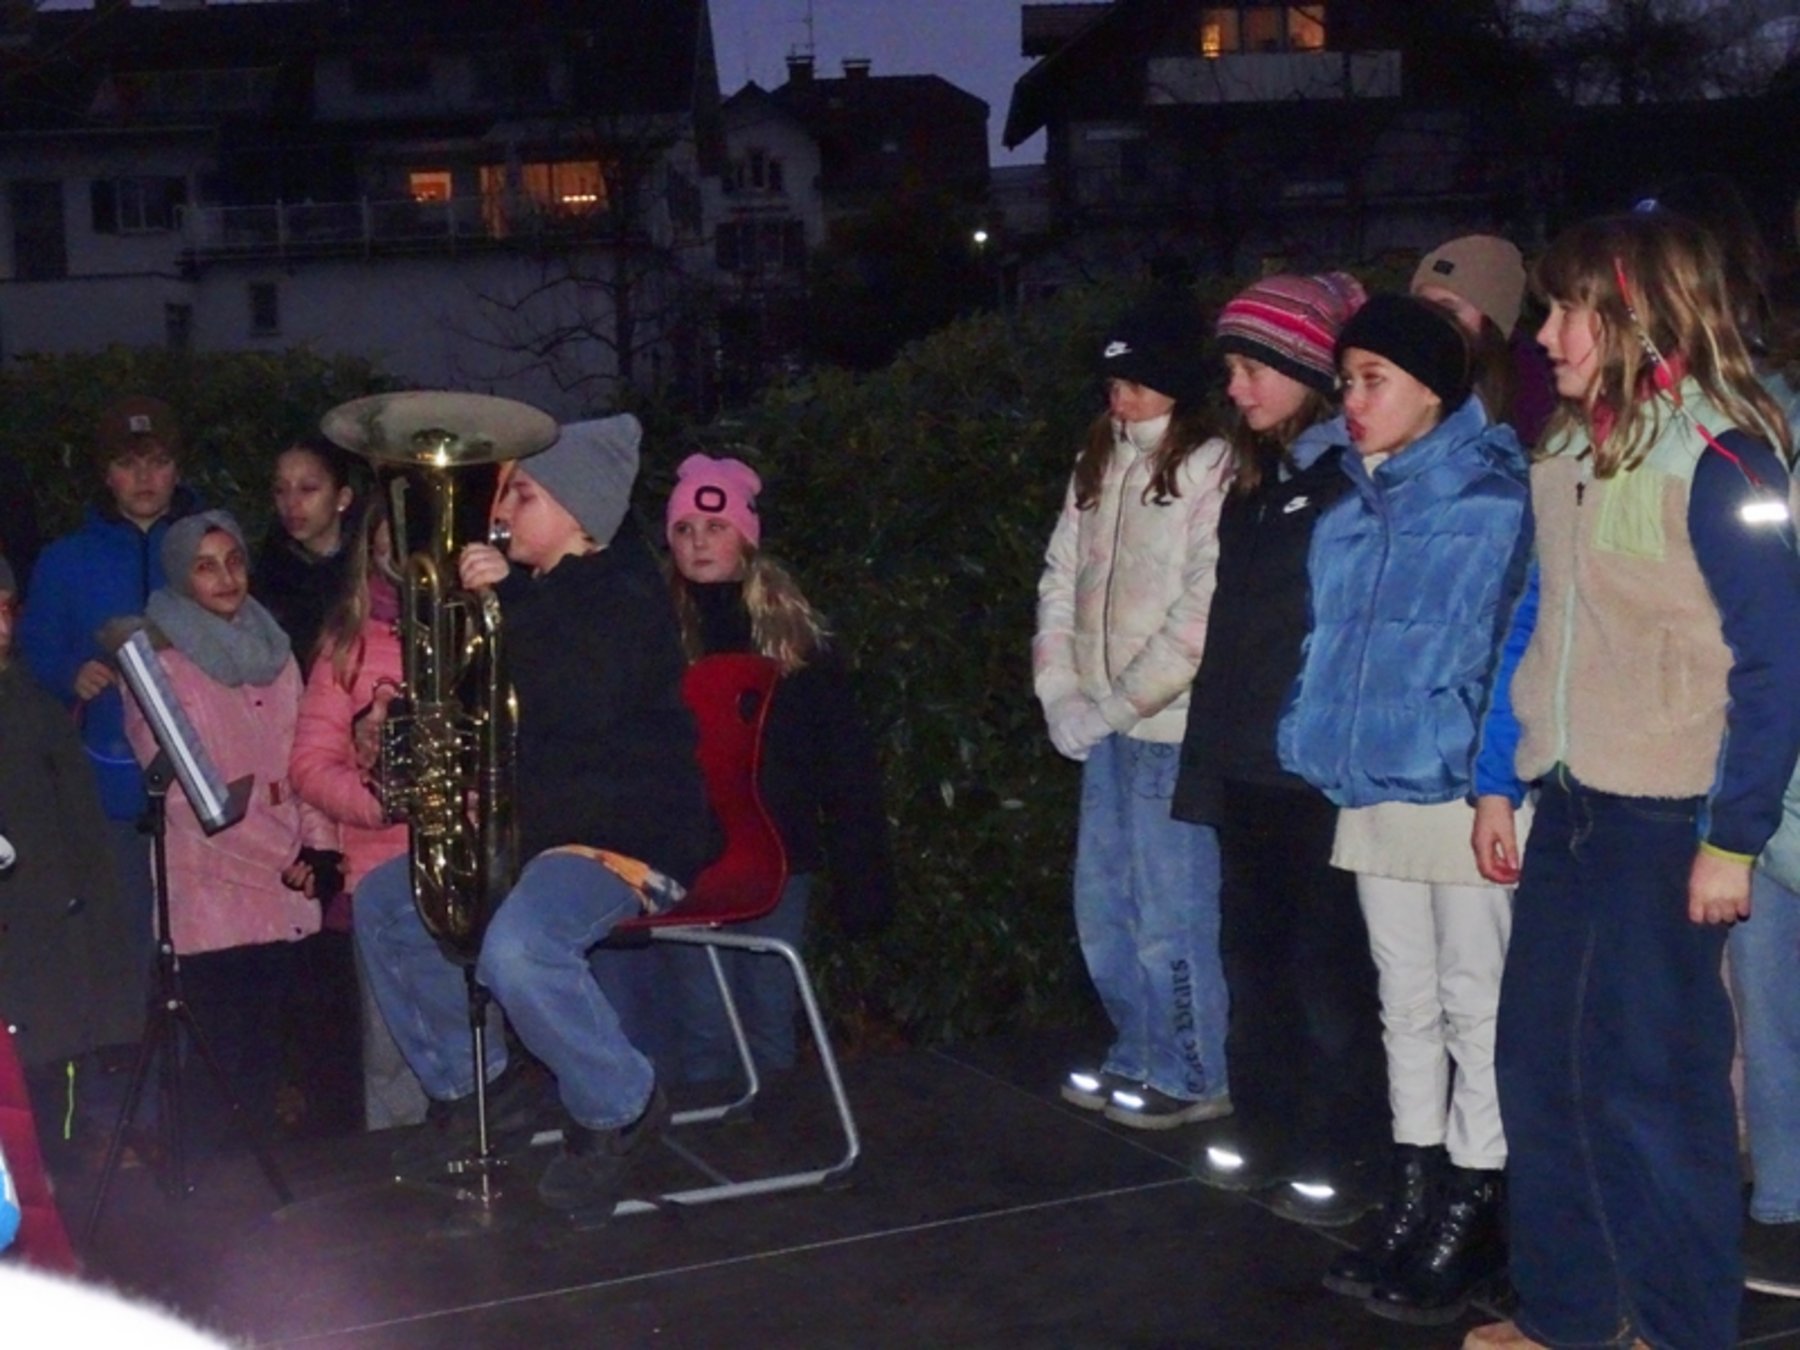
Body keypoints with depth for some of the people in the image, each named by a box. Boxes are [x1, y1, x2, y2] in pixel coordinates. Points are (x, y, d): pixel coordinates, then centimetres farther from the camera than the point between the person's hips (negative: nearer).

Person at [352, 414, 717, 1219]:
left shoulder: (624, 594, -12)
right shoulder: (537, 591, 14)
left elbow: (582, 704, -29)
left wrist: (508, 600, -28)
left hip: (628, 834, -10)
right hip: (531, 824, 10)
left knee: (516, 949, -34)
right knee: (381, 904, 7)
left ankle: (618, 1112, -8)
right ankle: (471, 1090, 15)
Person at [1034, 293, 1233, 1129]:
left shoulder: (1213, 469, -12)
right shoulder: (1098, 465, 12)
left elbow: (1202, 614, -17)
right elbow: (1060, 579, 13)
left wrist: (1115, 704, -13)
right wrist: (1060, 691, 2)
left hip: (1171, 726, -8)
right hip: (1106, 727, 8)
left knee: (1171, 912, -2)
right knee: (1101, 906, 15)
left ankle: (1195, 1077, 14)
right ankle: (1139, 1057, 31)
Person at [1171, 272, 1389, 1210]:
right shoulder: (1255, 480, 16)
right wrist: (1207, 754, 16)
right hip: (1248, 765, 8)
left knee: (1328, 967, 0)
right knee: (1252, 958, 13)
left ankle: (1334, 1154, 11)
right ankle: (1265, 1132, 25)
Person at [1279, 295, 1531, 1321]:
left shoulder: (1494, 503, -10)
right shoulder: (1355, 507, 12)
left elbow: (1514, 645, -14)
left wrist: (1492, 772, -19)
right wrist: (1320, 739, 10)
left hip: (1462, 791, -7)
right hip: (1373, 789, 8)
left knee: (1476, 1006, 3)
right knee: (1408, 1005, 15)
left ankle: (1468, 1223, 12)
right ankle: (1415, 1206, 26)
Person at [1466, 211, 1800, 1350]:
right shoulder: (1569, 452, 10)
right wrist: (1502, 781, 13)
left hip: (1665, 817, -7)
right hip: (1571, 806, 8)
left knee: (1648, 1079, 2)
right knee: (1541, 1063, 13)